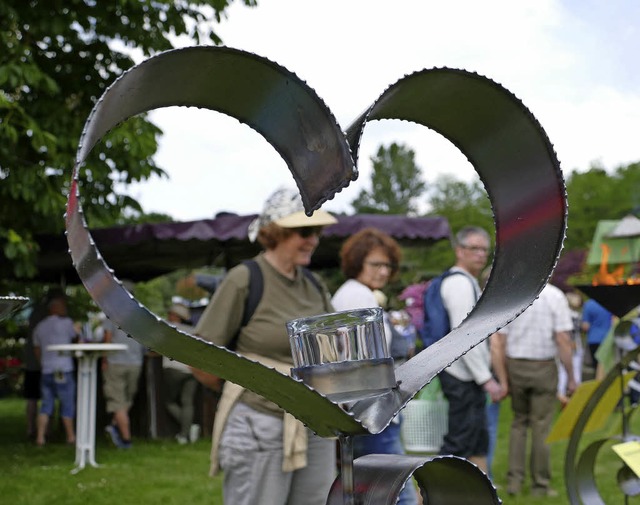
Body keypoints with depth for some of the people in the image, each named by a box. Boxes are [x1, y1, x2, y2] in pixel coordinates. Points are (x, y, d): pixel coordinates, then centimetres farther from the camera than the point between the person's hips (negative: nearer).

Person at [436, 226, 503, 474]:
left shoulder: (468, 283, 19)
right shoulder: (460, 283, -14)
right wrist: (487, 379, -21)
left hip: (470, 377, 11)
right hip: (463, 378, -11)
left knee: (479, 443, 13)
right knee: (459, 444, -8)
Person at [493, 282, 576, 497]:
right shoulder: (555, 296, -8)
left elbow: (501, 340, 1)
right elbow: (563, 339, -12)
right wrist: (571, 377, -5)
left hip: (515, 365, 3)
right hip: (544, 366, -3)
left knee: (518, 423, 16)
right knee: (541, 427, 5)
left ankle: (514, 479, 10)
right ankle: (540, 485, 10)